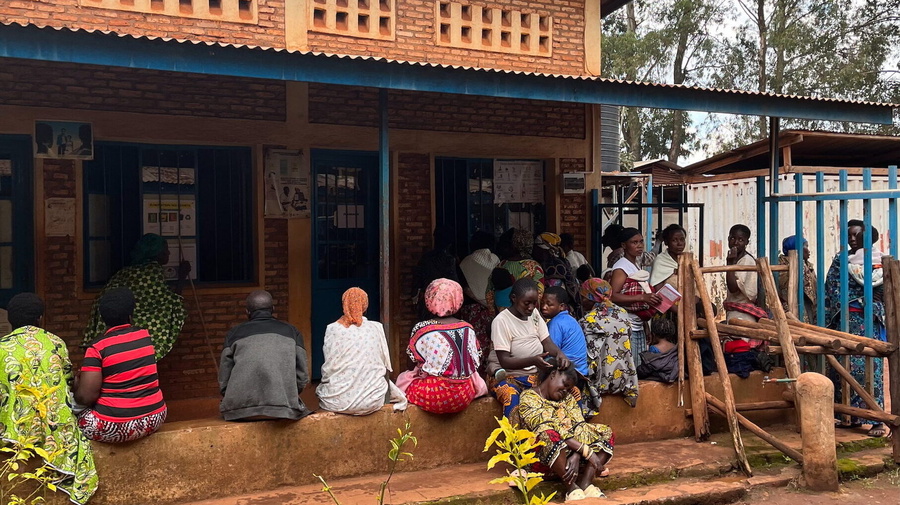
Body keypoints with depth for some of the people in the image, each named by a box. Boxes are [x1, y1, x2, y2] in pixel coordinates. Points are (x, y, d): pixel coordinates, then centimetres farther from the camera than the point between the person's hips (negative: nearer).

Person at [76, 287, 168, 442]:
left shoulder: (97, 347, -12)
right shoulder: (146, 335, 1)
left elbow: (86, 397, -15)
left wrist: (77, 385, 7)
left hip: (112, 428, -4)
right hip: (154, 419, 5)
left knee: (78, 417, 21)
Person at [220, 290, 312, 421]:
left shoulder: (234, 334, 9)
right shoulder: (292, 332, 10)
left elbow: (223, 382, 6)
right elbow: (302, 378, 6)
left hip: (240, 412, 1)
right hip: (283, 409, 0)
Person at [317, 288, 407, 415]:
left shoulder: (333, 329, -6)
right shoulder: (377, 328, -1)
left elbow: (328, 368, -5)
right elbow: (386, 366, 4)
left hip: (339, 402, -1)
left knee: (320, 389, 29)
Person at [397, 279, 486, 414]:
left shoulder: (422, 329, -12)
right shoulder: (468, 329, -2)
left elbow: (417, 361, -2)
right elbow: (476, 361, 7)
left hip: (433, 396, -2)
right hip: (464, 397, 3)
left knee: (403, 378, 24)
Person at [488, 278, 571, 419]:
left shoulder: (534, 314, 5)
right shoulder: (501, 321, -15)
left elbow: (547, 342, 1)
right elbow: (504, 361, -18)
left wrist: (559, 353, -23)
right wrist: (533, 361, -33)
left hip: (536, 374, 6)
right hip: (508, 376, -6)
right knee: (513, 402, -38)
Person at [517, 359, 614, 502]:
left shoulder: (568, 398, 15)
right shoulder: (529, 398, -7)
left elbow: (580, 427, -2)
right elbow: (547, 431, -21)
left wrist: (576, 457, -23)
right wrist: (587, 451, -26)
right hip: (542, 458, -7)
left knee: (605, 433, -6)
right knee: (549, 435, -36)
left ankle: (585, 482, -24)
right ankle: (571, 486, -28)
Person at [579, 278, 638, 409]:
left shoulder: (587, 321, -17)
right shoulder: (623, 314, 2)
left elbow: (590, 356, -17)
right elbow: (629, 350, 6)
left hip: (603, 380, -7)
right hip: (623, 378, 7)